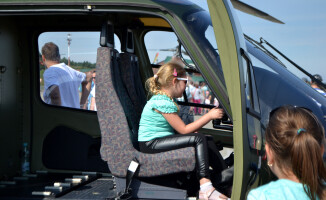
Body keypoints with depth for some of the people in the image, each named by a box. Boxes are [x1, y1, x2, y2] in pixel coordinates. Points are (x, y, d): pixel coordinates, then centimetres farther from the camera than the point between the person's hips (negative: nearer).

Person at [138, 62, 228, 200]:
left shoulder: (162, 99, 15)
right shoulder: (163, 102, -17)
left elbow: (180, 129, 13)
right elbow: (184, 130, -15)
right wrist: (209, 116, -11)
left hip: (159, 140, 10)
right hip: (150, 145, -10)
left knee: (204, 140, 1)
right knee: (199, 139, -20)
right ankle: (205, 189, -25)